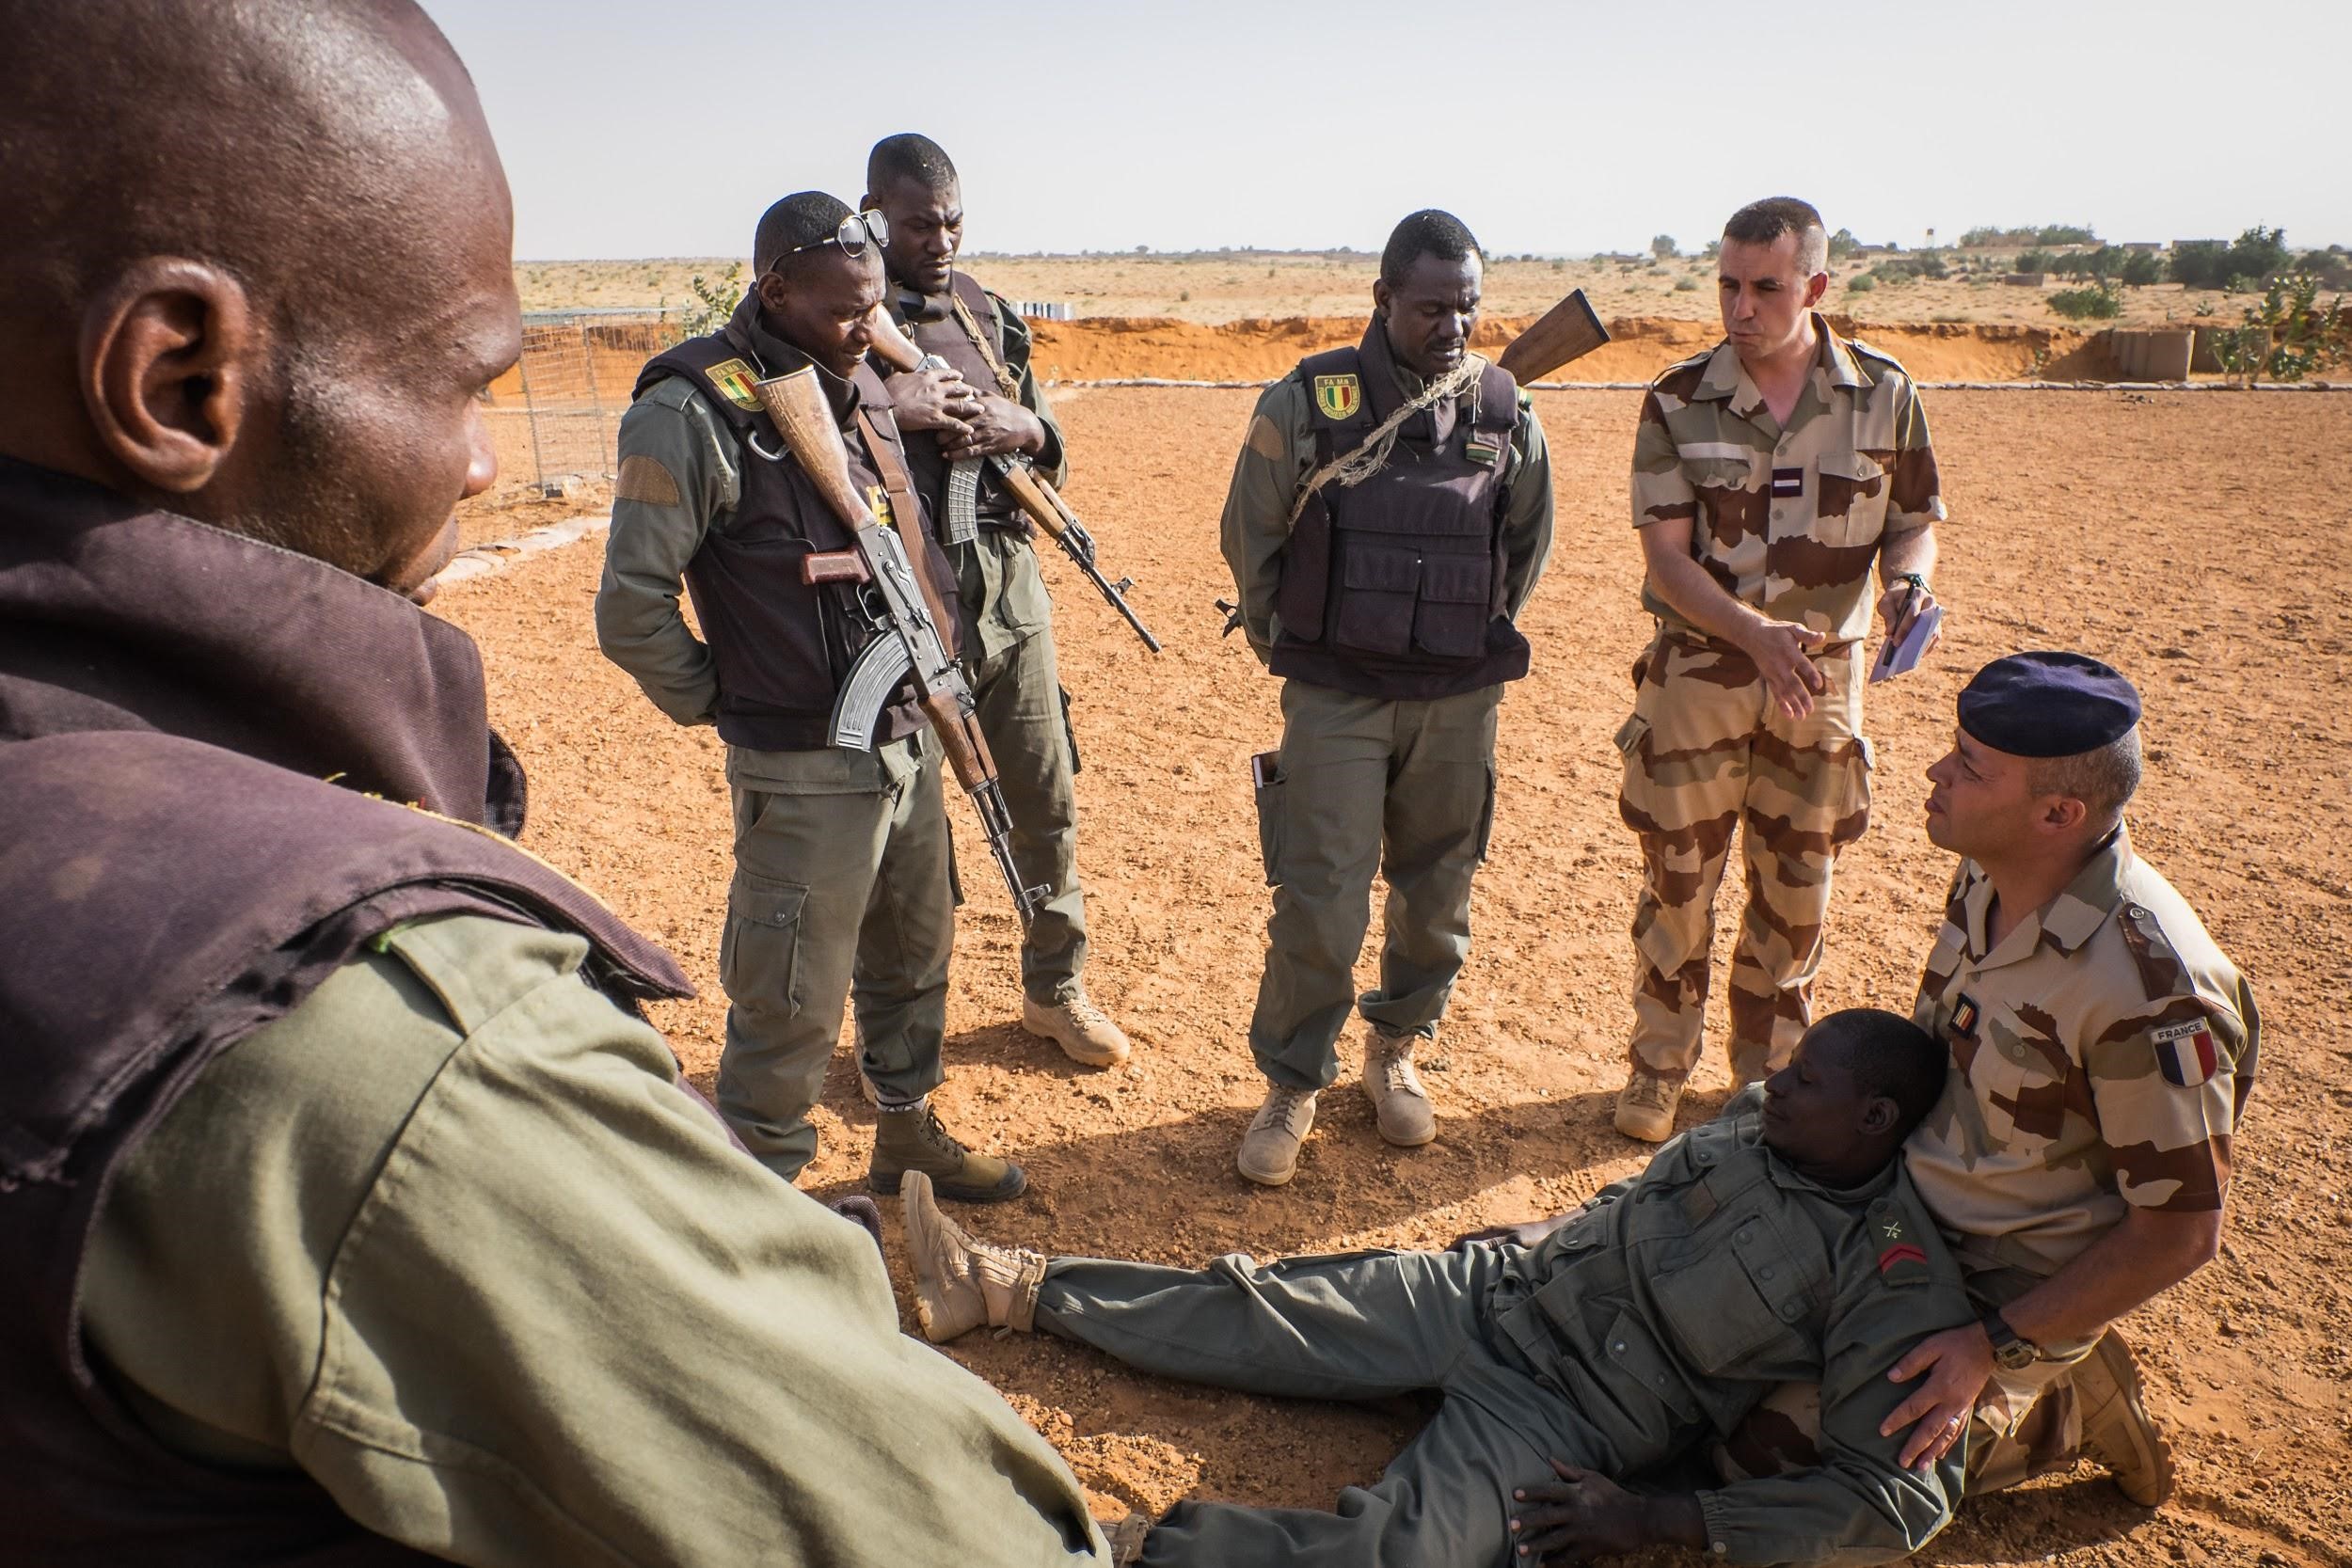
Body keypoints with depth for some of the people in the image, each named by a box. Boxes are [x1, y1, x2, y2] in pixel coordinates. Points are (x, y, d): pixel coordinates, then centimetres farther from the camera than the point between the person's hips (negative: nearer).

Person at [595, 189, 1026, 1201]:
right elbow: (633, 611, -17)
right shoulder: (694, 411, -16)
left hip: (910, 743, 8)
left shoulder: (861, 385, 9)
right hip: (807, 771, -8)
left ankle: (907, 1135, 42)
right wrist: (722, 703, -6)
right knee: (793, 1006, 4)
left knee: (913, 958, 22)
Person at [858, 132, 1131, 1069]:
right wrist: (885, 406, -24)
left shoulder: (987, 312, 11)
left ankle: (1054, 990, 32)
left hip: (1009, 587, 6)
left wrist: (1023, 429, -6)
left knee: (1049, 800, 12)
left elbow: (1051, 449, 16)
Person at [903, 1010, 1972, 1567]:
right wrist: (1548, 1243, 10)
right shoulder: (1755, 1121, 5)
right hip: (1493, 1288, 6)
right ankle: (1005, 1286, 13)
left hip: (1567, 1410, -6)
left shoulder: (1901, 1284, -14)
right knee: (1250, 1315, 2)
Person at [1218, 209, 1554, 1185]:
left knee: (1437, 894, 12)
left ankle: (1395, 1051, 35)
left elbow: (1527, 546, 16)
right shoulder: (1309, 402, -8)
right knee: (1320, 902, -4)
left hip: (1460, 701, 3)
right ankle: (1290, 1088, 15)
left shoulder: (1505, 412, 2)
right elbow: (1250, 538, 3)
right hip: (1336, 697, -3)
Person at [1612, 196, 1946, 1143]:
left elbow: (1914, 522, 7)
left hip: (1822, 678, 2)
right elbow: (1666, 556, -11)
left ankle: (1770, 1075, 32)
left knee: (1796, 894, 12)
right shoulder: (1679, 401, -6)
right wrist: (1757, 632, -26)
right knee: (1678, 879, 7)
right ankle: (1658, 1068, 26)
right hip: (1697, 672, -1)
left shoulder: (1883, 395, -2)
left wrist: (1912, 578, -17)